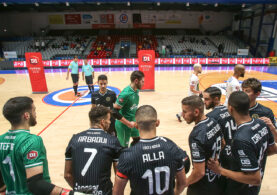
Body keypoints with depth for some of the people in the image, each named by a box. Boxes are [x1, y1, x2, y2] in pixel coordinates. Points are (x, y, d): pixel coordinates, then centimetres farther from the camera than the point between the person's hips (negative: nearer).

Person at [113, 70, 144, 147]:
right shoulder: (125, 93, -27)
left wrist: (135, 120, 7)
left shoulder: (136, 90, -2)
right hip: (123, 125, -8)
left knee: (138, 140, 22)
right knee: (123, 146, 8)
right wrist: (128, 123, -22)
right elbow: (115, 112, -27)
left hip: (132, 121, 8)